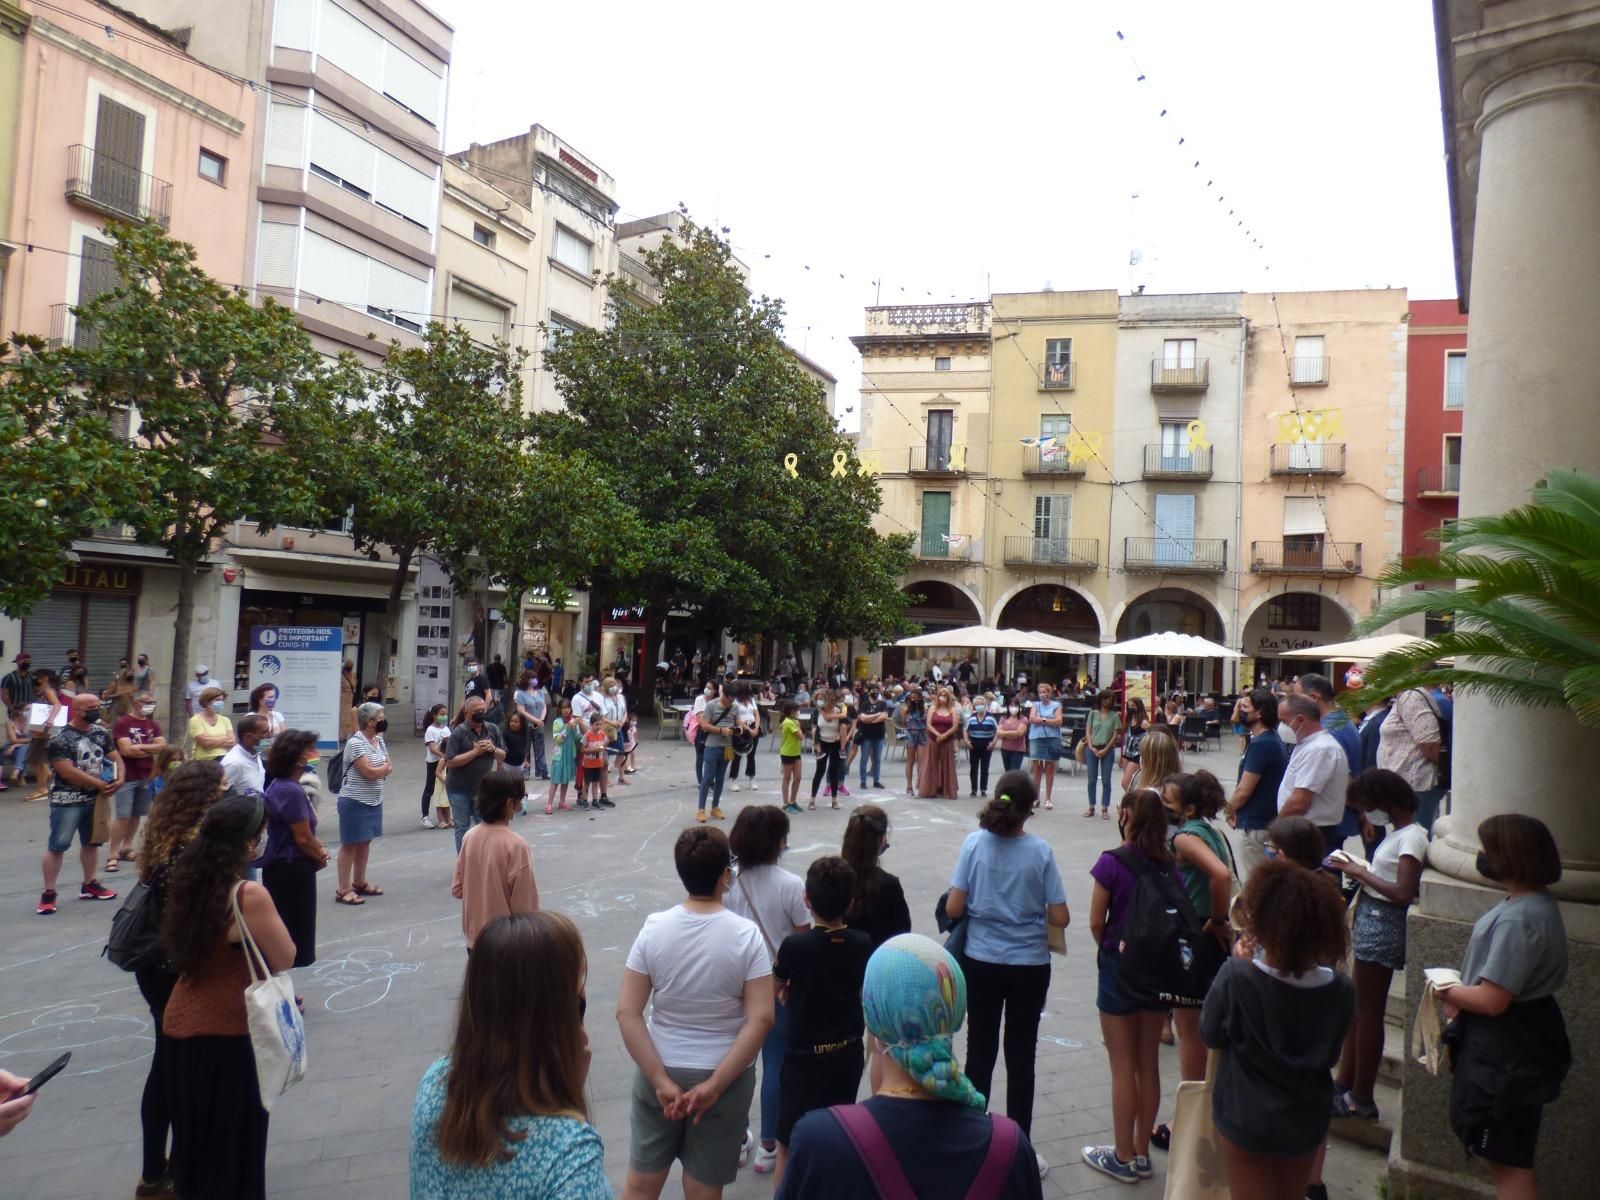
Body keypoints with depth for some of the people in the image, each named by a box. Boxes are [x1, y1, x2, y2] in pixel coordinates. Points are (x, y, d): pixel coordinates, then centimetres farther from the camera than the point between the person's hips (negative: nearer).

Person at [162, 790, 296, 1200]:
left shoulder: (191, 882, -3)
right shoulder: (249, 895, -25)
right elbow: (285, 960, -16)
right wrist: (265, 917, -6)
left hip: (182, 1022, 7)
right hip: (226, 1034, -7)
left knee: (195, 1137, 26)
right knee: (233, 1143, 12)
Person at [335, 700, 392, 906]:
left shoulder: (379, 741, 8)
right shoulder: (355, 743, -17)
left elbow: (389, 769, 8)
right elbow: (370, 772, -21)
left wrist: (379, 769, -13)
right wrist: (385, 767, -3)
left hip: (374, 801, 8)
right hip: (355, 802, -8)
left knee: (365, 842, 15)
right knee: (350, 844, -2)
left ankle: (359, 883, 26)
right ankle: (344, 889, 3)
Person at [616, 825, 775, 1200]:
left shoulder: (654, 928, -10)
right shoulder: (745, 934, -14)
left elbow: (627, 1012, -12)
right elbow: (760, 1019, -18)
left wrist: (661, 1080, -10)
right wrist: (715, 1084, -14)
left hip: (660, 1073, 2)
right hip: (725, 1077, -1)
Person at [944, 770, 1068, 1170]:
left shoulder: (974, 843, -11)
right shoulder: (1040, 851, -12)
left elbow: (953, 909, -11)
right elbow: (1060, 918, -11)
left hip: (980, 963, 1)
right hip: (1029, 966, -1)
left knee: (980, 1051, 14)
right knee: (1021, 1056, 11)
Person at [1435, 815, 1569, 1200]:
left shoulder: (1518, 919, -28)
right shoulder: (1535, 902, 4)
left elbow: (1492, 1001, -28)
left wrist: (1446, 991, -10)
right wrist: (1461, 996, 3)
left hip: (1506, 1048, -10)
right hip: (1511, 1041, 10)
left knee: (1508, 1162, 3)